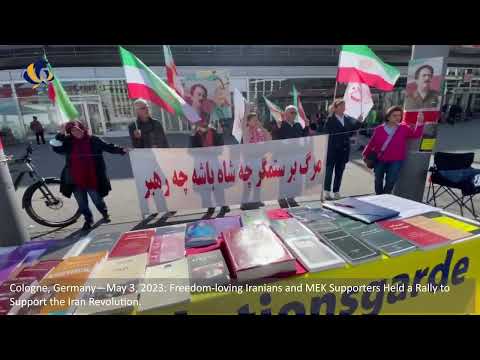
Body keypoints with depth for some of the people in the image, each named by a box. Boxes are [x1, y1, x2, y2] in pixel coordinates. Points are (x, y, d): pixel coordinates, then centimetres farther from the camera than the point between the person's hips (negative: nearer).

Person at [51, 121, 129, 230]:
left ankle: (105, 213, 37)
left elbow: (109, 147, -3)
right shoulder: (68, 142, 3)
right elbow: (56, 149, -7)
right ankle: (88, 219, 35)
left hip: (91, 178, -3)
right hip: (75, 180, 3)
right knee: (82, 203, 14)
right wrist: (61, 134, -13)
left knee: (97, 200, 8)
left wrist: (122, 150, -12)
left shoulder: (93, 140, -4)